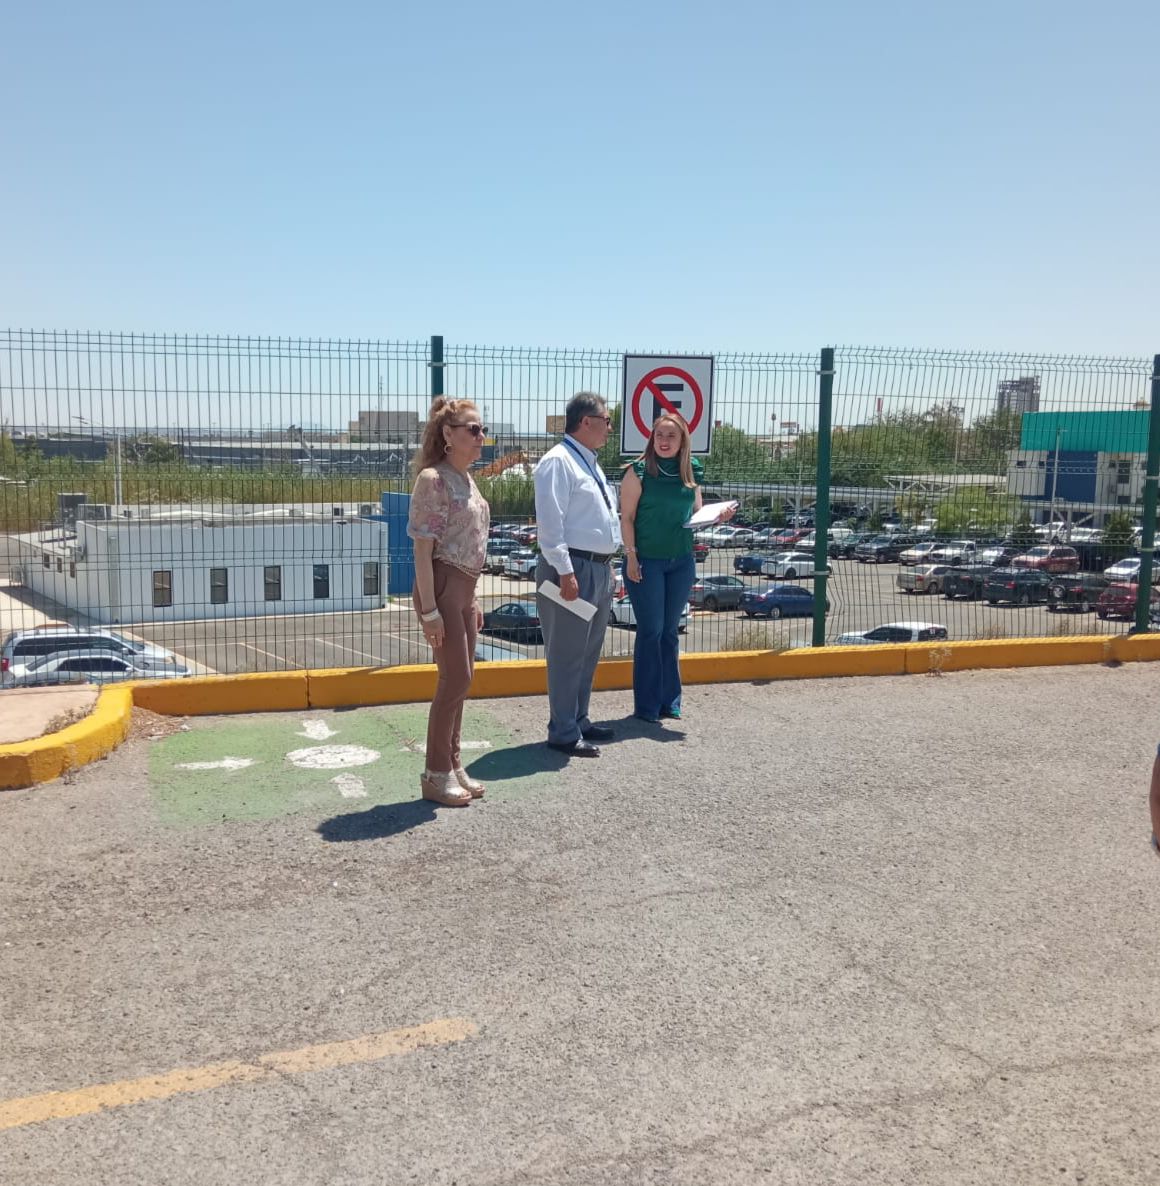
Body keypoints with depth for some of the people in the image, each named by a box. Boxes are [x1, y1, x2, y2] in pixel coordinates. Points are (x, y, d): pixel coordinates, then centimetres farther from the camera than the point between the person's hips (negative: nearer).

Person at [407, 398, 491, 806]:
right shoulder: (433, 480, -14)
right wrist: (429, 610, -20)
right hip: (442, 587, -9)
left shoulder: (466, 479, 13)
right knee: (457, 678, -5)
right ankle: (437, 774, 7)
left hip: (463, 589, 9)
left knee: (460, 678, 12)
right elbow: (423, 550, -17)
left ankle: (452, 764, 23)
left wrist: (472, 598, 19)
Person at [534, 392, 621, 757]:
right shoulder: (558, 461, -12)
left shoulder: (589, 463, 18)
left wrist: (608, 566, 20)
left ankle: (578, 720, 28)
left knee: (589, 652, 17)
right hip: (574, 568, -10)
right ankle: (563, 733, 3)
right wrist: (565, 571, -23)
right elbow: (550, 521, -19)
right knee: (568, 653, -4)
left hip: (599, 568, 10)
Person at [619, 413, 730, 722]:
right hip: (647, 560, -4)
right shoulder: (639, 470, -8)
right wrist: (631, 555, -13)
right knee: (650, 631, -1)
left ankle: (670, 701, 20)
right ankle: (646, 705, 8)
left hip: (682, 562, 5)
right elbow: (627, 517, -7)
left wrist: (717, 516, -5)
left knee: (670, 631, 11)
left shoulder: (691, 471, 6)